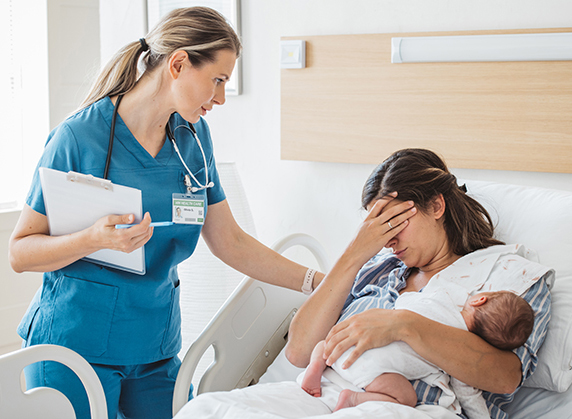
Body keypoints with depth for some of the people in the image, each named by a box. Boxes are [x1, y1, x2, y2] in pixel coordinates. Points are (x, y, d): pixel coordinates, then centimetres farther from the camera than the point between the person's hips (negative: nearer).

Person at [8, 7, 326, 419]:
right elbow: (19, 253, -10)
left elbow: (230, 243, 8)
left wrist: (323, 282, 3)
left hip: (156, 349, 5)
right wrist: (95, 239, -28)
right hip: (78, 346, -5)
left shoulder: (192, 137, 3)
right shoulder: (79, 137, -14)